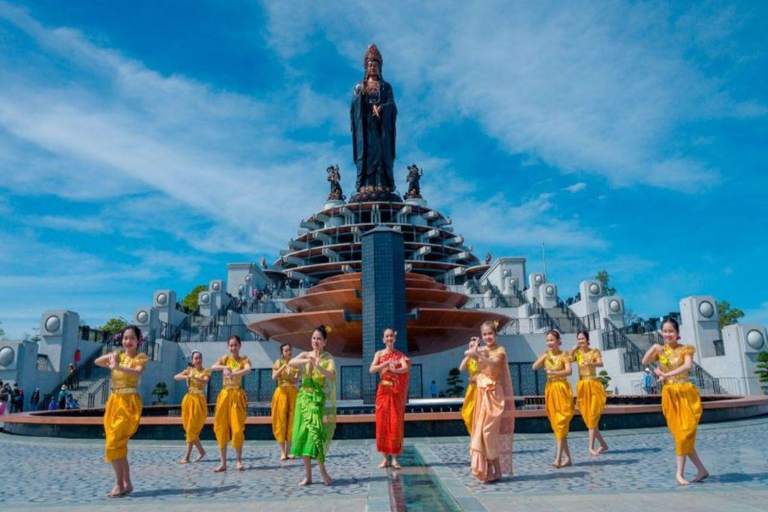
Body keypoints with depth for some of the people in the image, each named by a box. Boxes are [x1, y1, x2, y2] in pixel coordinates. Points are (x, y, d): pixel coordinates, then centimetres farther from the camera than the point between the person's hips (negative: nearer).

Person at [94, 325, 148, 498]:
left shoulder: (140, 357, -4)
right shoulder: (118, 355, 14)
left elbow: (138, 372, -23)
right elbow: (97, 362, 8)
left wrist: (117, 366, -36)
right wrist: (111, 356, -8)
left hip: (130, 403, -6)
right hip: (114, 402, 6)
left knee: (114, 444, -12)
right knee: (119, 444, 8)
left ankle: (120, 484, -3)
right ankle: (127, 483, 16)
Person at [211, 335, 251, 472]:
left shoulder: (244, 359, 3)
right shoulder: (225, 358, 10)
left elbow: (248, 369, -20)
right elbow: (213, 367, -10)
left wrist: (233, 374, -37)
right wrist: (225, 367, -29)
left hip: (237, 395, -2)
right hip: (224, 394, 2)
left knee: (237, 428, -5)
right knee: (221, 428, 0)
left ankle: (238, 460, 8)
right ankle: (223, 462, 7)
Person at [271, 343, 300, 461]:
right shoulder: (278, 362, 5)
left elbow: (296, 381, -3)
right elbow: (274, 377, -9)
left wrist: (289, 374, -21)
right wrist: (283, 366, -17)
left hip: (293, 393, 1)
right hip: (281, 392, -1)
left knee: (292, 420, 0)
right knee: (281, 420, -3)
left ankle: (288, 450, 8)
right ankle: (282, 451, 1)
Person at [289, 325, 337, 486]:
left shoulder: (329, 358, 1)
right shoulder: (306, 355, 8)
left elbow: (331, 375, -17)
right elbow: (291, 362, -11)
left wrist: (318, 366, -33)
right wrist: (307, 361, -27)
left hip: (320, 400, -3)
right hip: (305, 398, 3)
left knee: (318, 432, -9)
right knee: (305, 433, 1)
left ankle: (322, 469, 6)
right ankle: (307, 475, 7)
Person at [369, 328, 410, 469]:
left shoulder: (400, 355, 5)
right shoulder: (379, 354, 6)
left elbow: (406, 368, -14)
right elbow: (371, 370, -8)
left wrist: (395, 370, -33)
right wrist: (386, 363, -20)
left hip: (397, 393, 0)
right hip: (383, 391, 1)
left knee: (396, 424, -2)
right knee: (382, 423, -1)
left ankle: (394, 459, 4)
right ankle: (384, 458, 7)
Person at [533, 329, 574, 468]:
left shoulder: (564, 355, -3)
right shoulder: (546, 355, 10)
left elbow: (569, 371, -18)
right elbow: (534, 367, -3)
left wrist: (554, 372, -30)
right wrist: (543, 357, -13)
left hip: (562, 389, -5)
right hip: (550, 390, 5)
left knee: (561, 423, -9)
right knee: (555, 424, 6)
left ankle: (558, 457, -11)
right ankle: (567, 457, 13)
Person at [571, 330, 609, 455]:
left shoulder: (595, 351, 0)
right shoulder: (576, 353, 9)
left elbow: (601, 364, -20)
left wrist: (591, 363, -40)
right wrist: (574, 349, -14)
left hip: (594, 385, -4)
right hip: (582, 386, 4)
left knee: (592, 416, -8)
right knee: (587, 417, 6)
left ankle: (591, 446, -7)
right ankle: (603, 444, 19)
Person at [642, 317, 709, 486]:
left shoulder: (685, 349, -1)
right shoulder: (660, 351, 8)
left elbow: (688, 366, -19)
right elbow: (644, 362, -6)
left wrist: (667, 374, -25)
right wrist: (653, 348, -18)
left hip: (686, 393, -3)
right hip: (669, 395, 3)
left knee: (685, 433, -6)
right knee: (679, 434, 3)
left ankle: (680, 472, 2)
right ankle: (701, 470, 15)